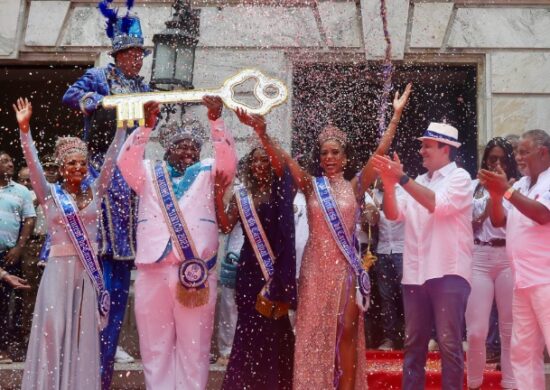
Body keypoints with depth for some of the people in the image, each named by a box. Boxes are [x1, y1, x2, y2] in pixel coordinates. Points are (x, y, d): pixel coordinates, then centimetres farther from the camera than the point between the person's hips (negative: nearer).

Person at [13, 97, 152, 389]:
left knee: (84, 332, 6)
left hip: (88, 269, 3)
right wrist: (24, 130, -24)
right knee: (54, 329, -4)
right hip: (59, 268, -3)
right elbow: (33, 164, -11)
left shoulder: (94, 192, 8)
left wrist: (122, 126, -7)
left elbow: (111, 159, 2)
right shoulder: (50, 194, 2)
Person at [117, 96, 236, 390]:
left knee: (194, 347, 4)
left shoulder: (208, 173, 13)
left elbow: (229, 159, -4)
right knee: (155, 346, 7)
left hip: (197, 272, -1)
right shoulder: (150, 174, 15)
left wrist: (215, 120, -17)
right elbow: (126, 161, -2)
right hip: (153, 271, 1)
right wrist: (146, 125, -14)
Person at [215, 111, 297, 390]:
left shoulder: (279, 190, 1)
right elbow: (226, 226, -1)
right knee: (249, 325, 2)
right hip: (250, 266, 2)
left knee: (274, 324, 0)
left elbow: (280, 162, -18)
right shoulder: (241, 195, 8)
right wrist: (218, 196, -13)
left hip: (276, 265, -2)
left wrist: (262, 132, -29)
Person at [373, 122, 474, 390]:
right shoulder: (417, 183, 17)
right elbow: (394, 214, 7)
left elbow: (438, 204, -19)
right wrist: (389, 185, -11)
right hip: (415, 273, 6)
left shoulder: (460, 178, -1)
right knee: (413, 342, 10)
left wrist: (402, 178, -22)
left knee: (448, 343, -3)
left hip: (448, 272, -6)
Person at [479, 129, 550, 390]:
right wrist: (495, 193, -4)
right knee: (522, 349, 10)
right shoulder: (520, 185, 17)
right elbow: (498, 221, 13)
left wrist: (506, 190, -21)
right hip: (523, 280, 8)